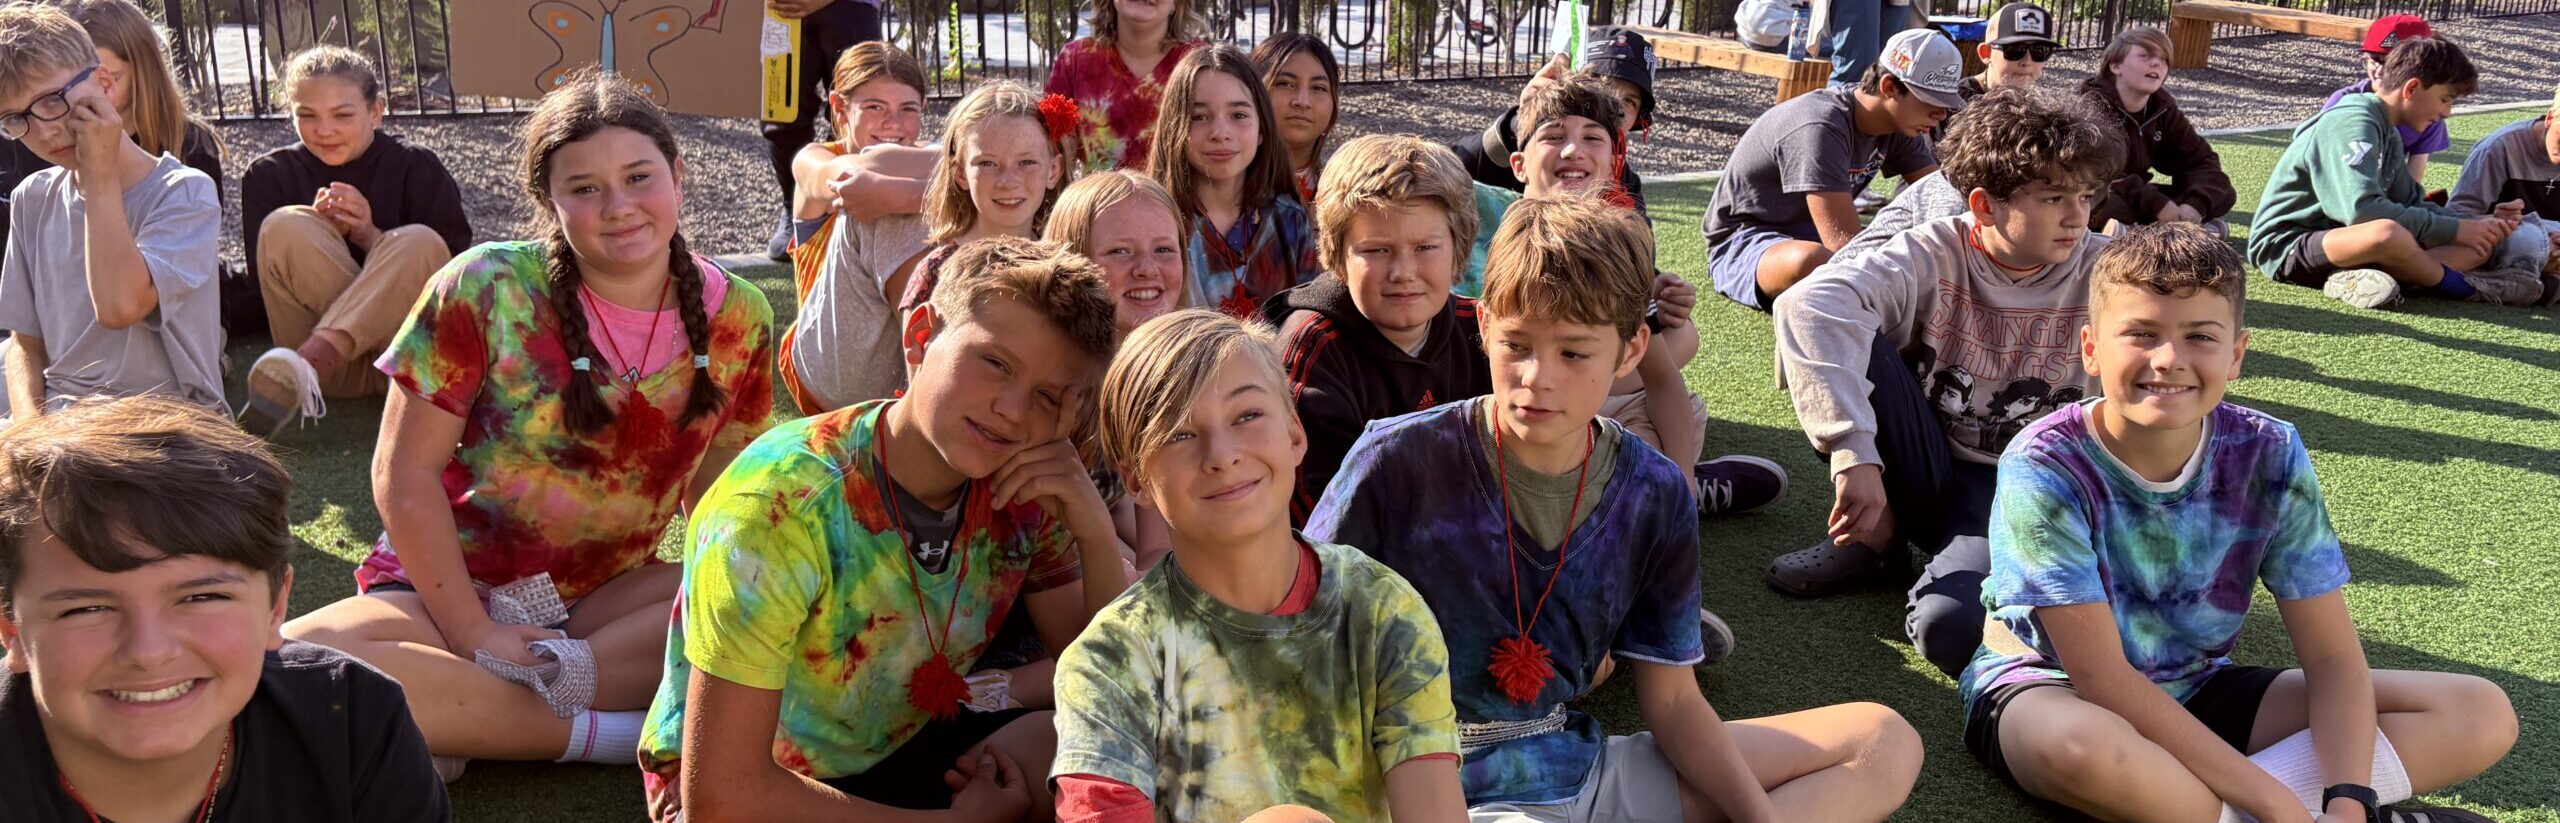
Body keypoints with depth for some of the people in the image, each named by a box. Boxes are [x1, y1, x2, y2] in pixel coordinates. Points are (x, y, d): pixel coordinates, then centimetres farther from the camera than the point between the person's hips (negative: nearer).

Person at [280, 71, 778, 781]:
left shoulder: (735, 319, -2)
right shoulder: (486, 291, -11)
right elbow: (405, 475, -9)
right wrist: (474, 633, -15)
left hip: (603, 599, 3)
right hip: (445, 589, -2)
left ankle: (466, 718, -23)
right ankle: (601, 731, -23)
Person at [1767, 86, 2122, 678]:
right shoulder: (1934, 256, -13)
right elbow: (1810, 304, -32)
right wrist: (1855, 452, -42)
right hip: (1920, 471, 1)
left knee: (1954, 628, -34)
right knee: (1853, 338, -24)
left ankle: (1948, 562, 4)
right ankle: (1878, 533, -5)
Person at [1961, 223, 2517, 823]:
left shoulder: (2269, 459, -10)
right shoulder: (2045, 468, -23)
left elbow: (2332, 657, -7)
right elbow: (2101, 677, -24)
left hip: (2196, 693, 6)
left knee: (2481, 713, -7)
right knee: (2081, 743, -44)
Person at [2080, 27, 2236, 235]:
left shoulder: (2163, 108, 2)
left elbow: (2200, 159, 0)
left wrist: (2196, 204, -21)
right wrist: (2156, 204, -34)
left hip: (2134, 201, 8)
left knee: (2223, 194, -5)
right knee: (2113, 206, -41)